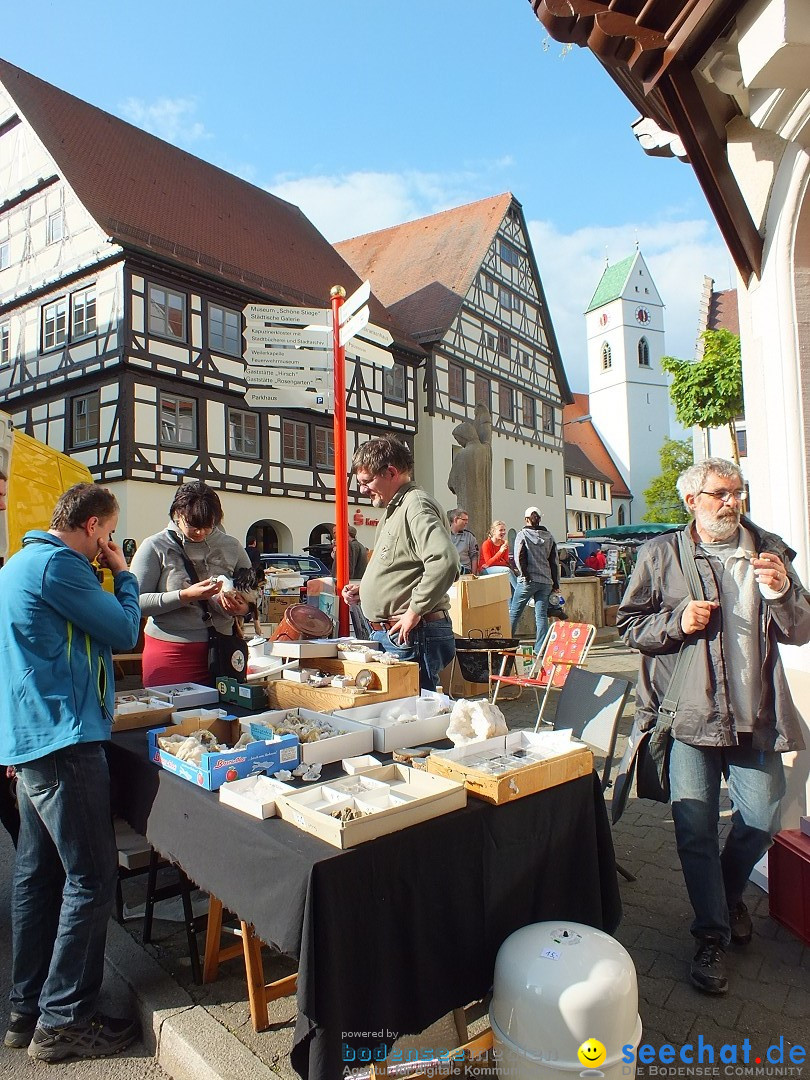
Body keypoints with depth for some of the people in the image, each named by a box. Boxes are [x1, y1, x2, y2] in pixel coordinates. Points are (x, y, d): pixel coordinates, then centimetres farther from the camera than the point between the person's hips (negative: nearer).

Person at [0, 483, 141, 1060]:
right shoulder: (57, 565, -16)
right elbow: (124, 632, -10)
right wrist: (123, 575, 0)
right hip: (64, 739, -11)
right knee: (91, 880, -1)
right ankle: (63, 1022, 10)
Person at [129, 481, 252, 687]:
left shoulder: (230, 547, 6)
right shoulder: (155, 547, -2)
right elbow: (136, 601, -10)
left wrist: (244, 608, -8)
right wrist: (185, 596, -19)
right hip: (169, 653, -2)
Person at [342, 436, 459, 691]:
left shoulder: (416, 506, -15)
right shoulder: (394, 510, 19)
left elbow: (445, 561, -31)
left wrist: (415, 611, -24)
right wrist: (364, 590, 15)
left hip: (410, 635, -10)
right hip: (387, 635, 10)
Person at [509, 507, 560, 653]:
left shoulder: (523, 534, -1)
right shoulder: (549, 536, 11)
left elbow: (519, 557, -11)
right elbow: (554, 561, 12)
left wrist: (525, 575, -6)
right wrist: (555, 583, 14)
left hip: (528, 581, -3)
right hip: (545, 581, 4)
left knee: (514, 612, 7)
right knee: (542, 615, 3)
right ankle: (541, 648, 1)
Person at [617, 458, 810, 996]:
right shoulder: (661, 555, 0)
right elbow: (629, 623, 2)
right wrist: (678, 621, -15)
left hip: (754, 715, 3)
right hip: (689, 714, -2)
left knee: (762, 821, 9)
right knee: (696, 831, 2)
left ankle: (730, 896, 41)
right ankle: (712, 936, 23)